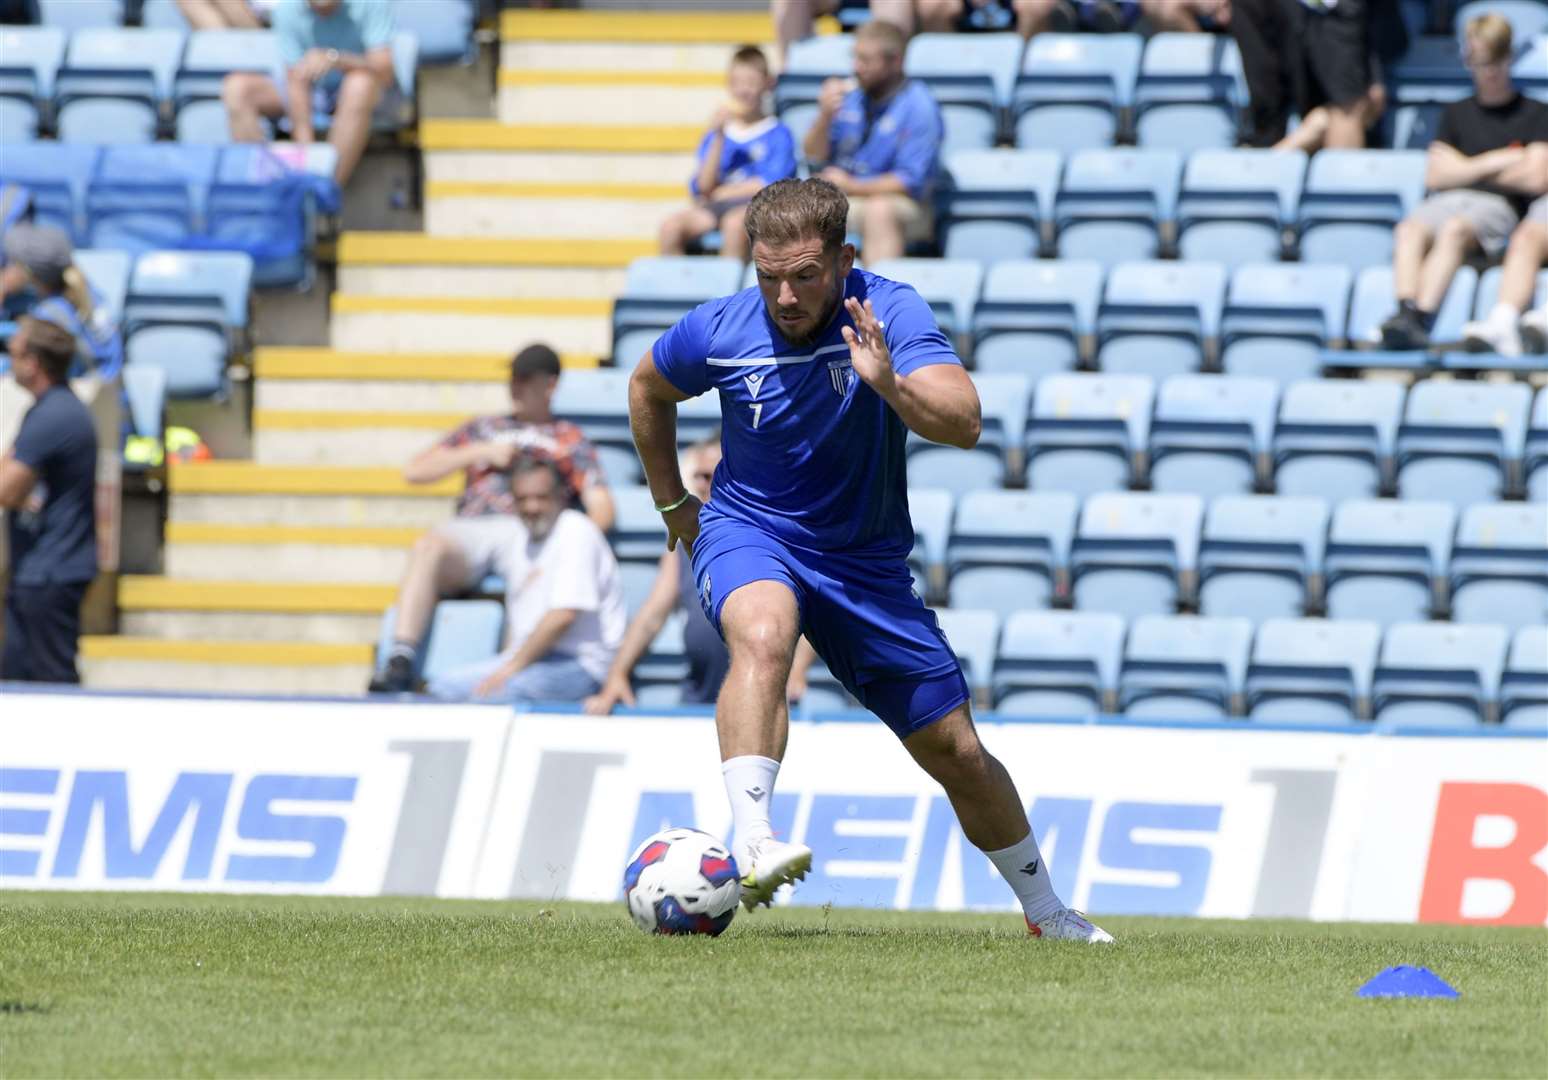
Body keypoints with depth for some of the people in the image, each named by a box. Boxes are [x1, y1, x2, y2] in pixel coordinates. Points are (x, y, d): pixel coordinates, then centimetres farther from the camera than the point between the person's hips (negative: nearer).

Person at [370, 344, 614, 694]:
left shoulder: (569, 439, 28)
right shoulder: (481, 429, 35)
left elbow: (601, 508, 14)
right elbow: (414, 471, 25)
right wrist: (482, 453, 14)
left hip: (527, 532, -2)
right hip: (468, 532, 2)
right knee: (428, 547, -35)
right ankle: (400, 666, -45)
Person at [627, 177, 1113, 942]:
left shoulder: (890, 313, -18)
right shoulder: (718, 332, -13)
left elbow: (963, 424, -31)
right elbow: (648, 387, 10)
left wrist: (888, 383, -49)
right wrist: (672, 502, 15)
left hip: (866, 557, 1)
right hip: (749, 532, -1)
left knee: (955, 750, 5)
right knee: (762, 635, -39)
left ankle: (1044, 911, 27)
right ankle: (751, 847, -49)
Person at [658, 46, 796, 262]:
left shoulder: (778, 134, 5)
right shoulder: (715, 135, 16)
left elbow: (770, 186, -5)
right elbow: (703, 187, 5)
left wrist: (718, 193, -1)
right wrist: (718, 138, -4)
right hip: (716, 209, 4)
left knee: (734, 222, -40)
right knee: (671, 224, -27)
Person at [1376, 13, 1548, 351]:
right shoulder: (1457, 113, 26)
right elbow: (1435, 176, 14)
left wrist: (1467, 168, 9)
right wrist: (1494, 162, 4)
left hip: (1497, 206, -4)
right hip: (1448, 201, 4)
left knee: (1454, 230, -39)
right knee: (1409, 230, -33)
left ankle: (1421, 320, -56)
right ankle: (1405, 312, -53)